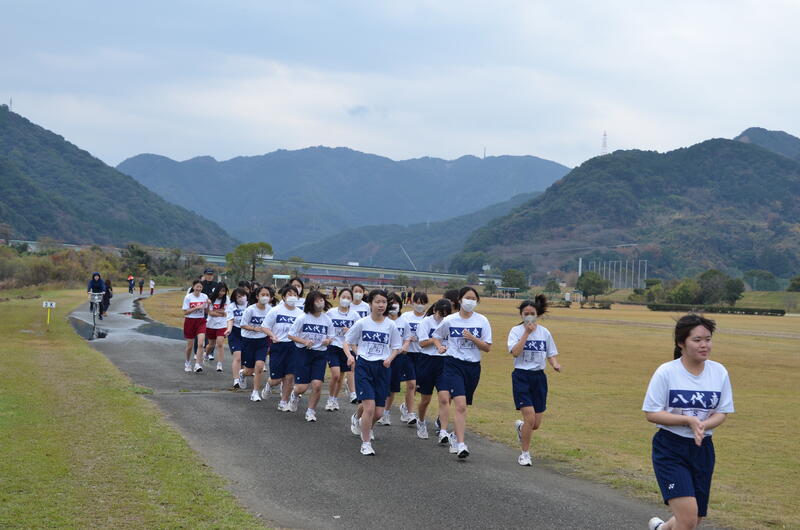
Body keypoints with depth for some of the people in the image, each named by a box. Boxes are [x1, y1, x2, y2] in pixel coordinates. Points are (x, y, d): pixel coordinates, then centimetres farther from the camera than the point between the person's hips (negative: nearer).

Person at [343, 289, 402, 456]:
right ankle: (366, 444, -1)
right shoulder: (361, 323, -4)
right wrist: (349, 355, -14)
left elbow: (396, 347, 11)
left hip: (382, 368, 2)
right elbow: (347, 342, 5)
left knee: (378, 412, 4)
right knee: (369, 407, -17)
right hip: (364, 366, -2)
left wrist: (390, 358, -9)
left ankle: (362, 422, 40)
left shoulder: (390, 325, 1)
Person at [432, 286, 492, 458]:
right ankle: (460, 445, -20)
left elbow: (487, 347, 1)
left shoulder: (482, 321, 2)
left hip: (473, 367, 3)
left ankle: (455, 436, 35)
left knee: (462, 406, 12)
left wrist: (473, 338, -14)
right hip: (454, 365, -3)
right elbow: (436, 336, 17)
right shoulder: (449, 320, 0)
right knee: (460, 405, -17)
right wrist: (440, 346, -3)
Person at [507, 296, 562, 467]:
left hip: (539, 377, 4)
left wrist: (555, 364, -8)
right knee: (530, 418, -15)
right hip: (521, 377, -4)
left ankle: (520, 426, 42)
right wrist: (527, 333, -19)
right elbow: (515, 352, -18)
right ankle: (524, 453, 5)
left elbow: (551, 354, 13)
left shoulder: (544, 332, 6)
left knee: (536, 424, 4)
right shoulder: (516, 331, -4)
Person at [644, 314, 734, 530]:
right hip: (670, 449, -5)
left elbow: (722, 412, 3)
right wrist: (689, 420, -22)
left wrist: (702, 425, -18)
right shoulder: (666, 372, -12)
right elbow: (651, 413, -11)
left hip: (702, 448, 5)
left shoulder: (719, 372, -1)